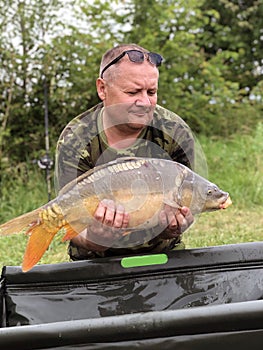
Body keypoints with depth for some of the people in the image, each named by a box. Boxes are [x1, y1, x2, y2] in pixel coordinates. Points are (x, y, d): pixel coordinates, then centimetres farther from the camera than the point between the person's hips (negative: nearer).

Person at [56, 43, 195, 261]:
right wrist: (97, 235, -38)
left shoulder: (176, 134, -9)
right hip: (97, 261, 0)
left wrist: (171, 228, -30)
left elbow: (181, 208, -8)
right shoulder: (75, 142, -12)